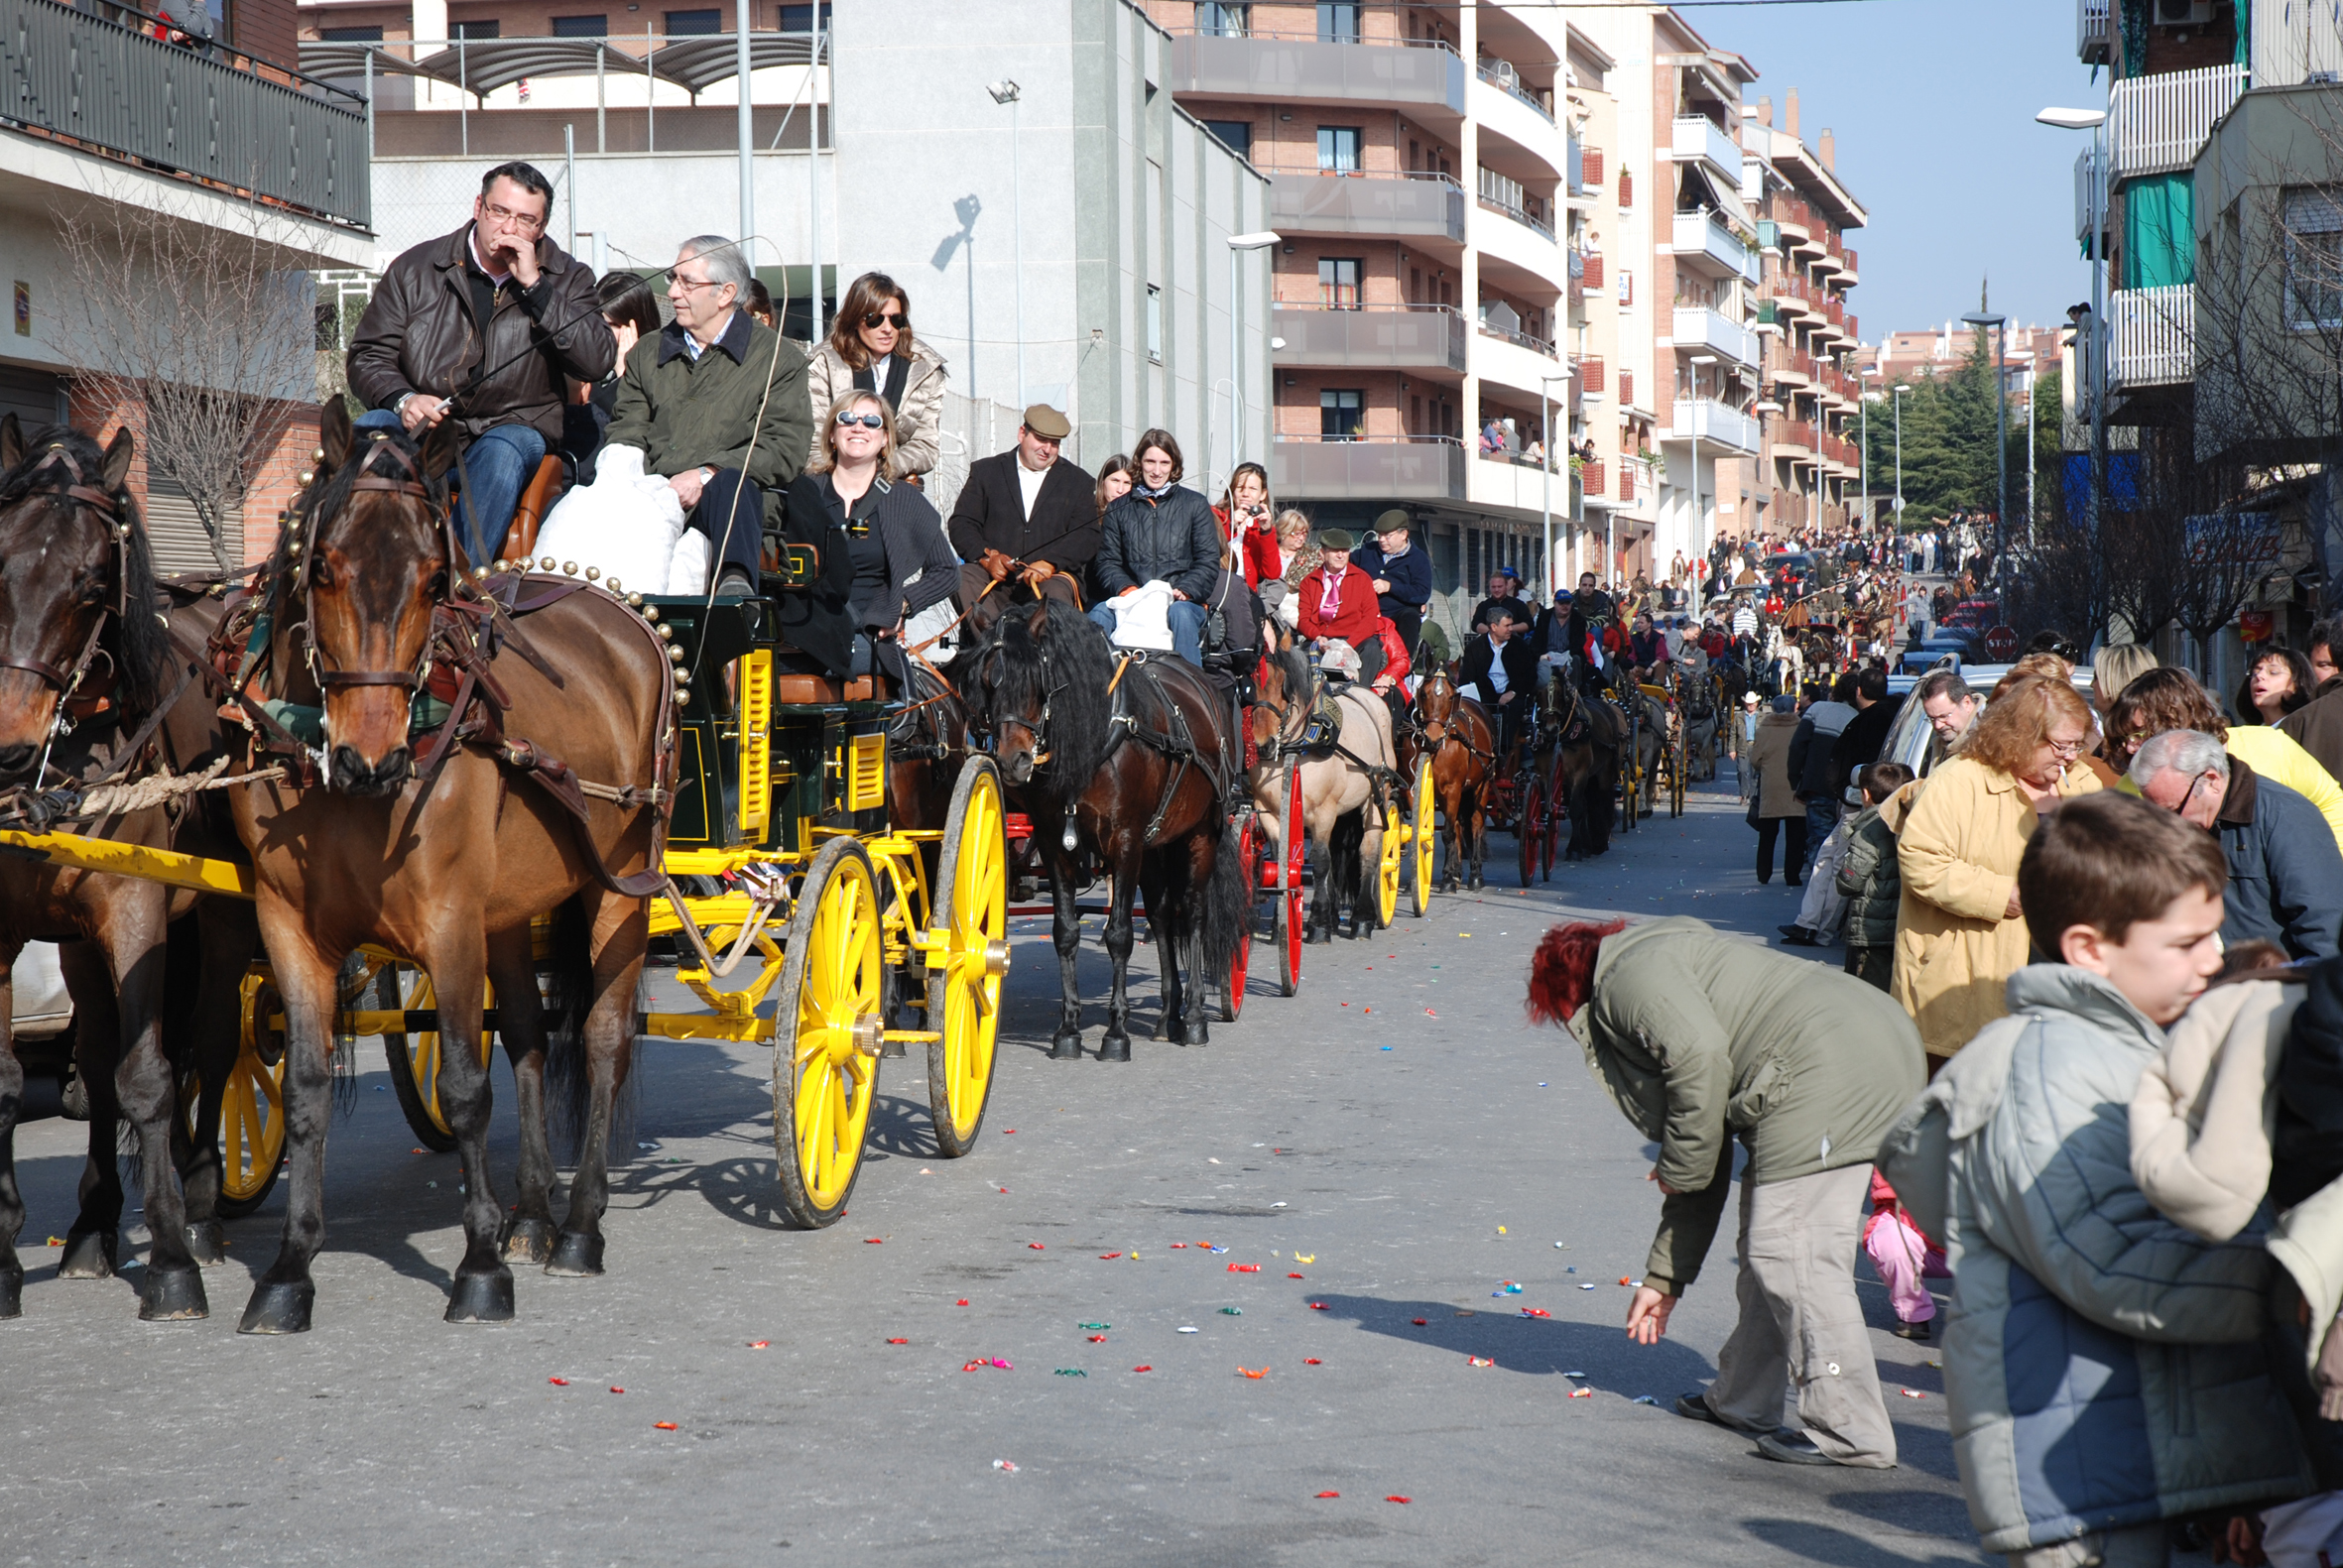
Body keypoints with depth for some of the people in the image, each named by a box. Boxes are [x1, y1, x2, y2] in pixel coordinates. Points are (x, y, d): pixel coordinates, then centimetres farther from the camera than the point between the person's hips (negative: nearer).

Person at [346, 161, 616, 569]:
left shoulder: (567, 279, 8)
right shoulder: (415, 269, 9)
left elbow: (597, 363, -8)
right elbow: (368, 356, 9)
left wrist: (534, 287, -13)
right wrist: (402, 400, -14)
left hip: (512, 430, -1)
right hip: (420, 427, 1)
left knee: (502, 452, -36)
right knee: (367, 432, -30)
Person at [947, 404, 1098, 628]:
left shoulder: (1078, 481, 18)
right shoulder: (986, 471, 18)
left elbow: (1088, 535, 5)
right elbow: (961, 524, 8)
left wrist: (1050, 563, -14)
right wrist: (985, 557, -13)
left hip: (1052, 577, -1)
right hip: (995, 576, 1)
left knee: (1056, 592, -36)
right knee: (962, 579, -32)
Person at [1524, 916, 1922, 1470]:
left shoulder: (1631, 973, 2)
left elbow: (1702, 1055, -18)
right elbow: (1707, 1164, 32)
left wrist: (1679, 1168, -4)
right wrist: (1664, 1277, 35)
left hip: (1825, 1071, -11)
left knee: (1791, 1254, -8)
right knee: (1770, 1248, 19)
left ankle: (1851, 1434, -5)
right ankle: (1744, 1401, 30)